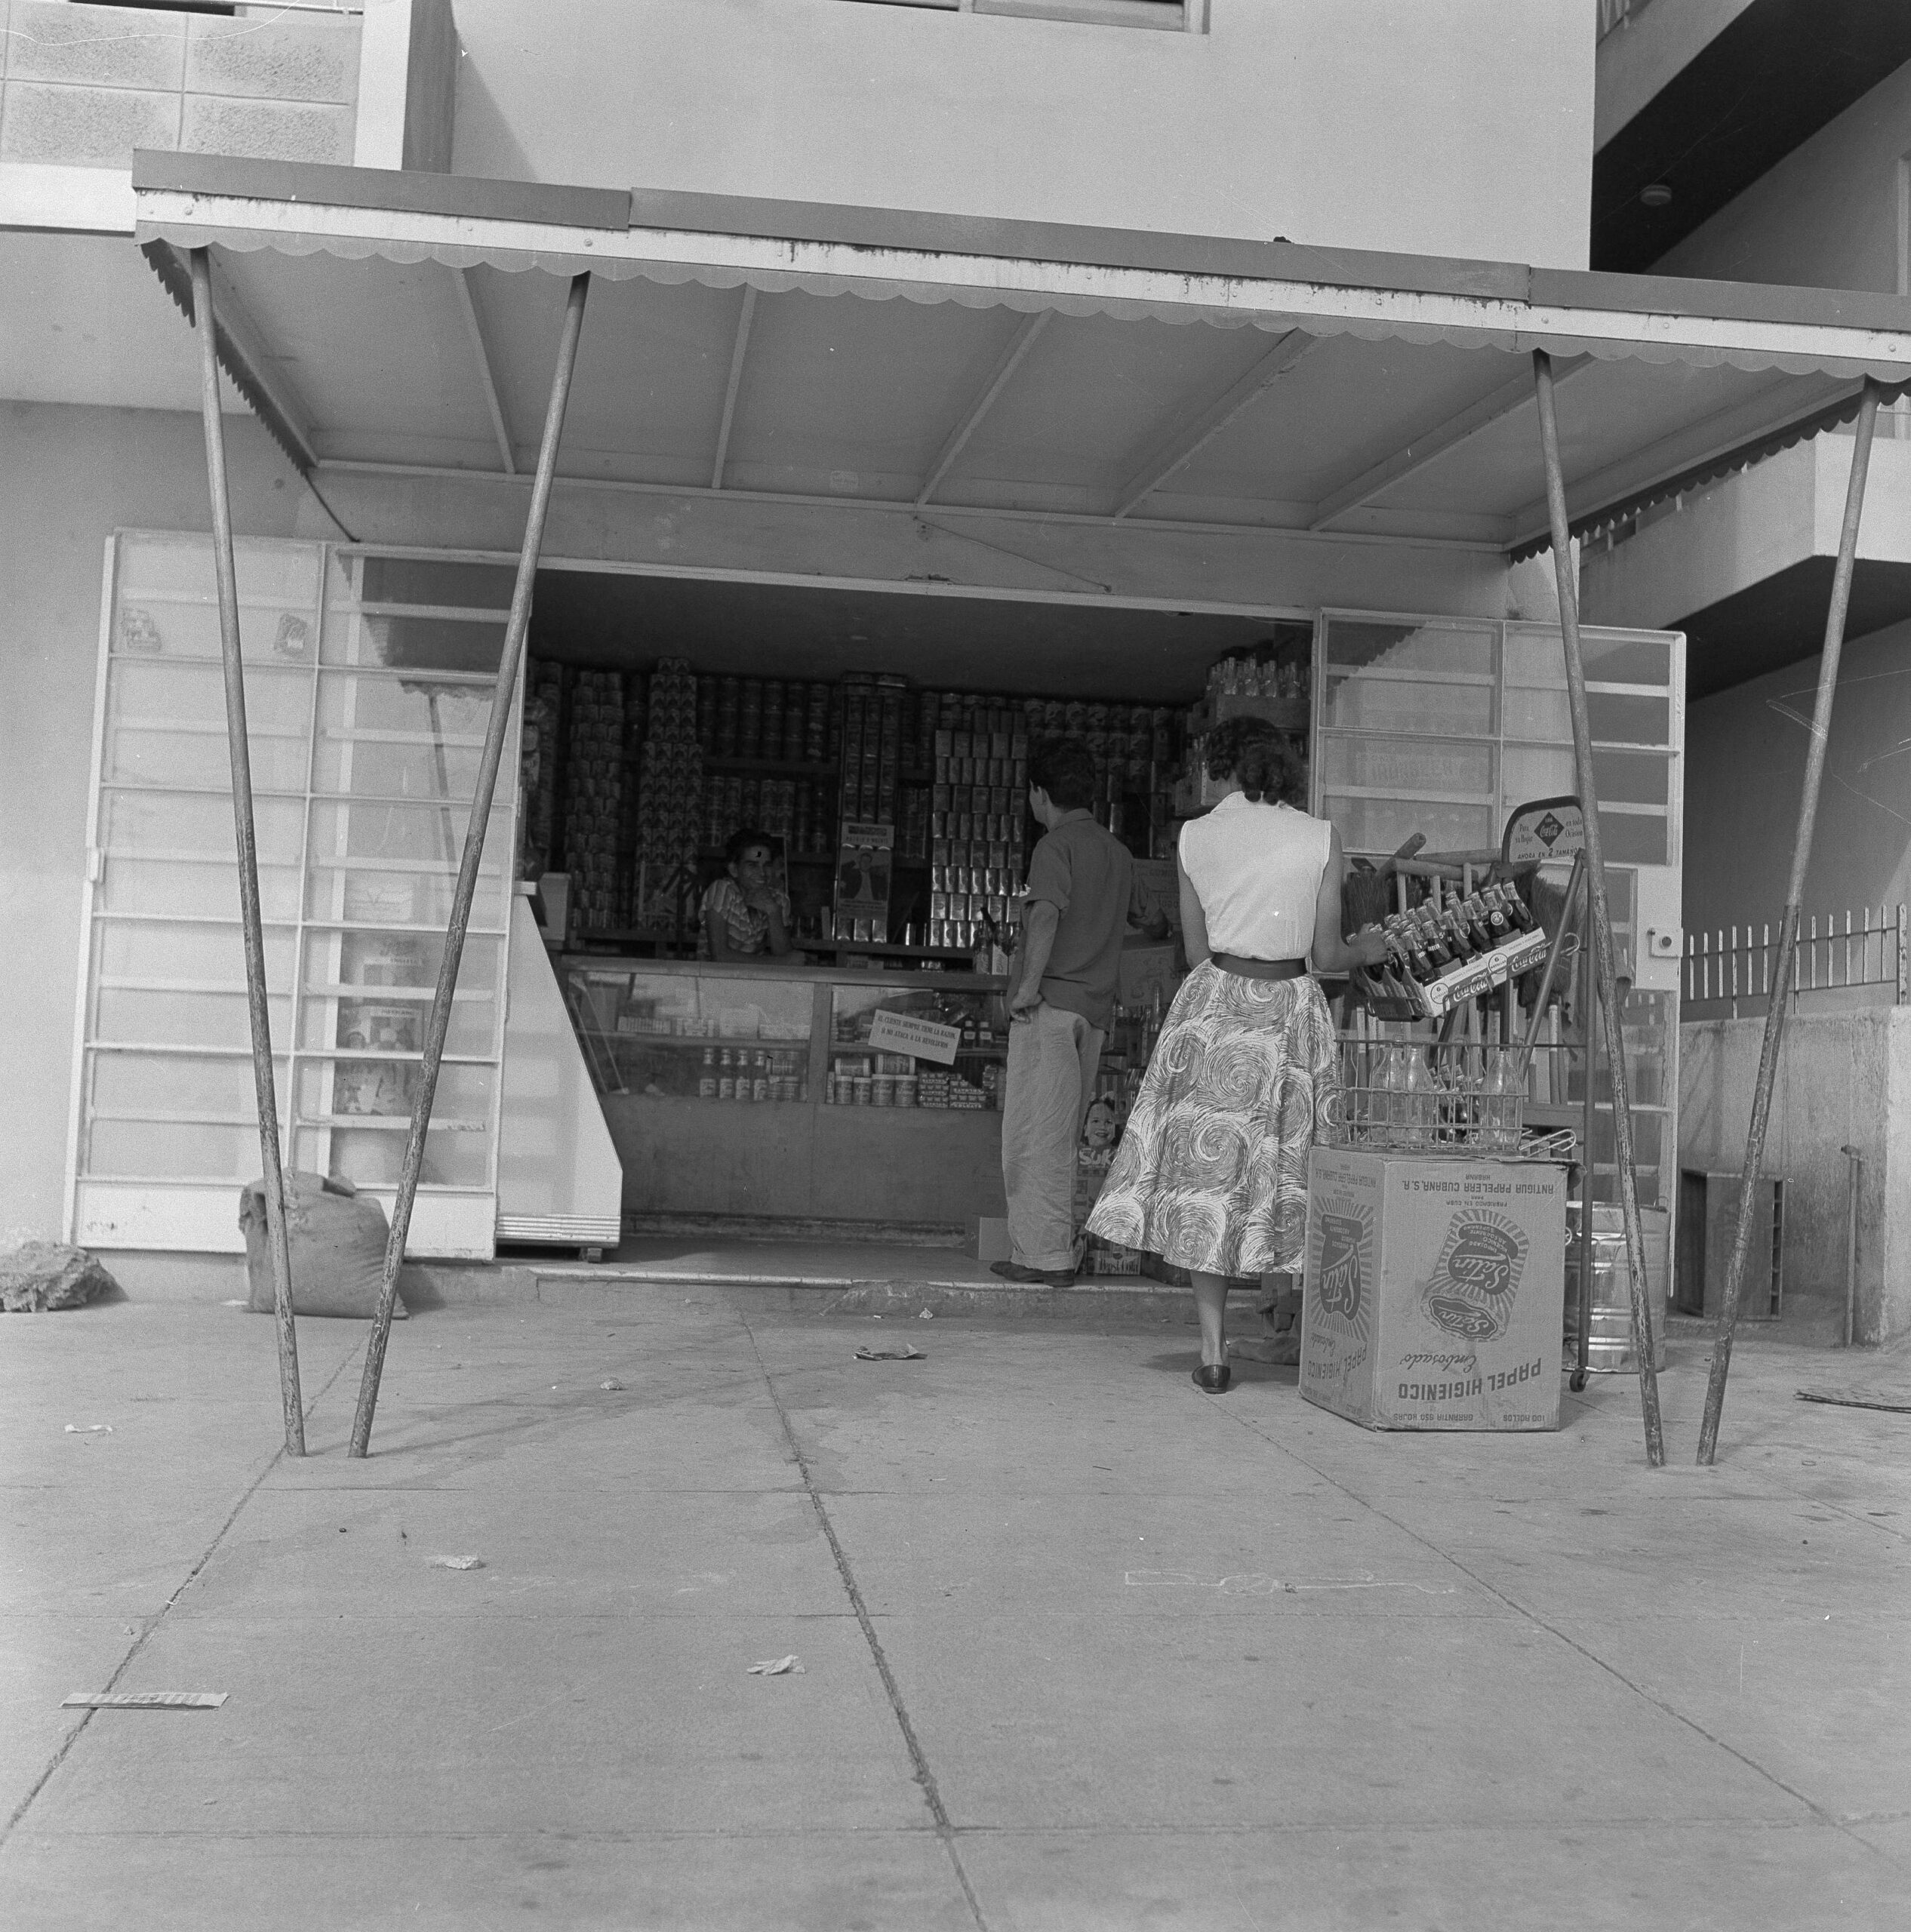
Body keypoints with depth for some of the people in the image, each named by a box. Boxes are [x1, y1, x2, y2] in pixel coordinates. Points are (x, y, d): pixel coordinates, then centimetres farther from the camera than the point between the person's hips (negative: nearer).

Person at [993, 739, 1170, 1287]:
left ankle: (1042, 1256, -5)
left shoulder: (1055, 845, -6)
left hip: (1052, 1001, -8)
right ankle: (1056, 1252, 14)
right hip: (1096, 1006, 8)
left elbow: (1047, 912, -23)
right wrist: (1163, 932, 52)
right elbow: (1149, 918, 30)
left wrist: (1029, 983, -28)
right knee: (1063, 1134, 12)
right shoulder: (1116, 850, 16)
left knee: (1035, 1132, -4)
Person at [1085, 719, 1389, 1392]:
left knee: (1207, 1167, 6)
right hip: (1293, 1009, 0)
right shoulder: (1321, 838, -1)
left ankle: (1213, 1352, 6)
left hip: (1214, 1005, 0)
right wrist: (1368, 950, 21)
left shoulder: (1194, 837, 1)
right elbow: (1326, 955, 1)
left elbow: (1197, 950, 6)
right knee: (1293, 1166, 10)